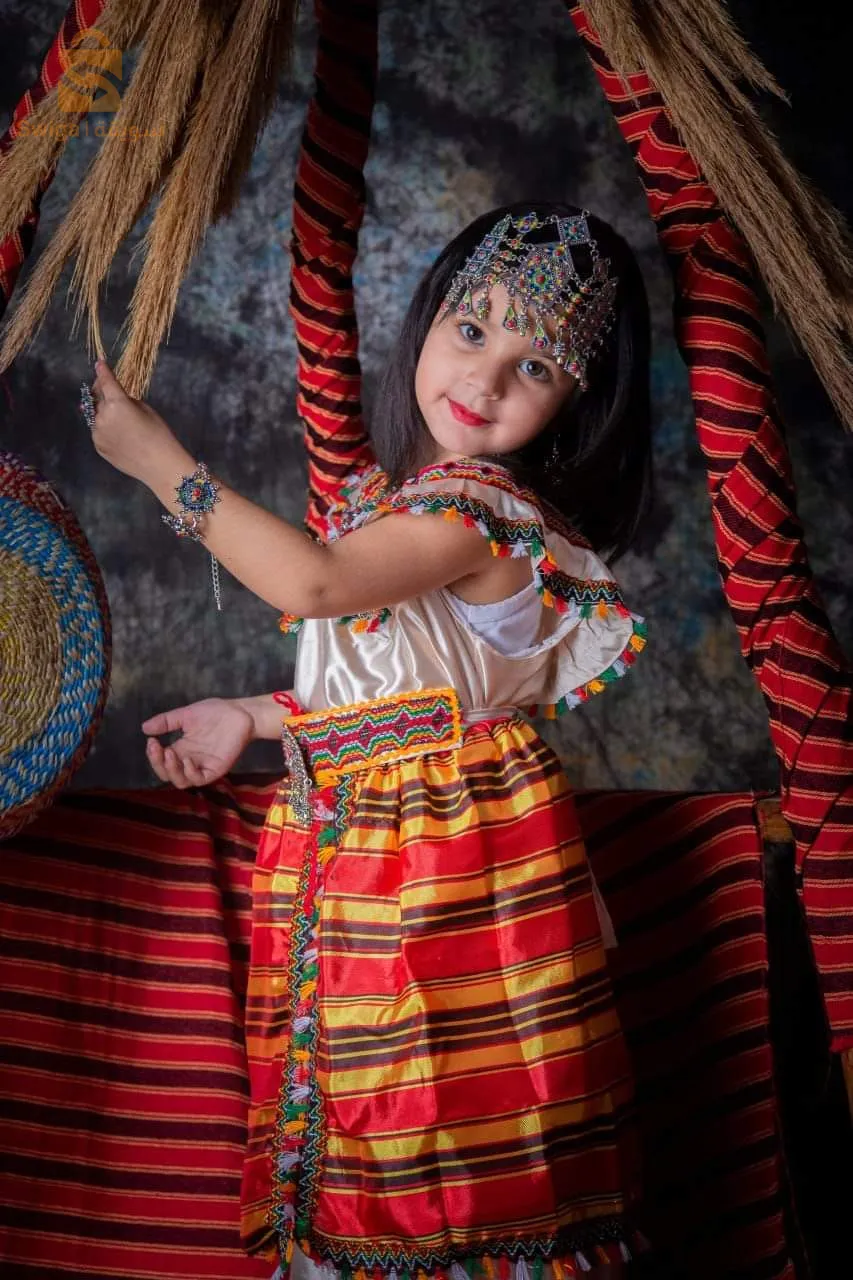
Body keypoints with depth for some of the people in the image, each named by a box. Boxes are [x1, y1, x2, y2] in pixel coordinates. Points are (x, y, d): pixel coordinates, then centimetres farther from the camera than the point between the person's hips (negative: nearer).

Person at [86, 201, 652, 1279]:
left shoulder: (479, 508, -15)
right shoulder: (389, 494, 15)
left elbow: (312, 583, -26)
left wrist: (159, 461, -17)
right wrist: (253, 718, 22)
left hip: (452, 852, -9)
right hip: (358, 843, 9)